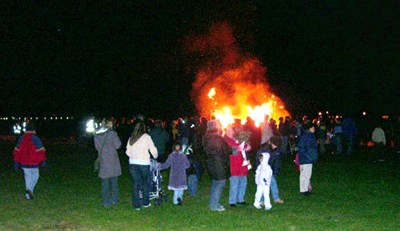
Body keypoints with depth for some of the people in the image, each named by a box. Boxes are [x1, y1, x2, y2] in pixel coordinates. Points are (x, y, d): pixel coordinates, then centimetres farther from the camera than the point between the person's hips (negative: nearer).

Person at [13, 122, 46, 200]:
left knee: (28, 177, 14)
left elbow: (17, 151, 7)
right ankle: (29, 189, -9)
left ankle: (28, 195, 16)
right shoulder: (35, 138, -12)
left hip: (24, 163, 4)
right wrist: (43, 161, -3)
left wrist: (16, 162, 13)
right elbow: (41, 151, -12)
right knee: (35, 176, 12)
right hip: (33, 163, -4)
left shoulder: (21, 138, 4)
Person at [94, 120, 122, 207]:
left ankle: (106, 202, 11)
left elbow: (97, 147, 7)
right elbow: (117, 145, -9)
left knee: (105, 182, 8)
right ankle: (114, 199, 18)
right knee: (114, 181, 12)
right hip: (112, 159, -3)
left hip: (103, 160, 3)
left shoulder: (97, 135, -1)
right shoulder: (112, 133, -13)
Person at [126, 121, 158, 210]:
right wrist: (155, 156, 17)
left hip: (132, 163, 3)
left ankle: (136, 205, 11)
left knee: (135, 184, 8)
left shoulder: (131, 138, 8)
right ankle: (145, 203, 20)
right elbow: (153, 149, -2)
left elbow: (128, 152, 10)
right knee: (145, 183, 13)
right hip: (144, 163, -3)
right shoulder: (146, 137, -4)